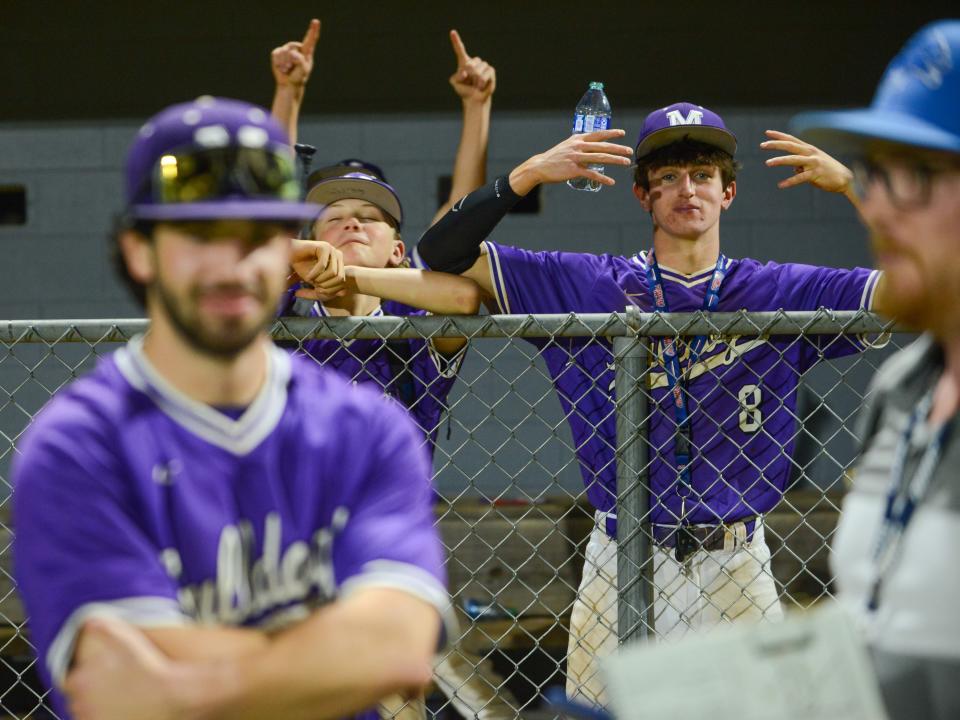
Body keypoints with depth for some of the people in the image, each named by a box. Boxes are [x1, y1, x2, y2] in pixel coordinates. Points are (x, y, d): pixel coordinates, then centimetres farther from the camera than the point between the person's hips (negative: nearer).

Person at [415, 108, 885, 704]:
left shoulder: (780, 293, 6)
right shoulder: (587, 286, 6)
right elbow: (442, 256, 2)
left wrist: (849, 183, -13)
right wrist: (526, 176, -11)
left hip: (735, 565, 0)